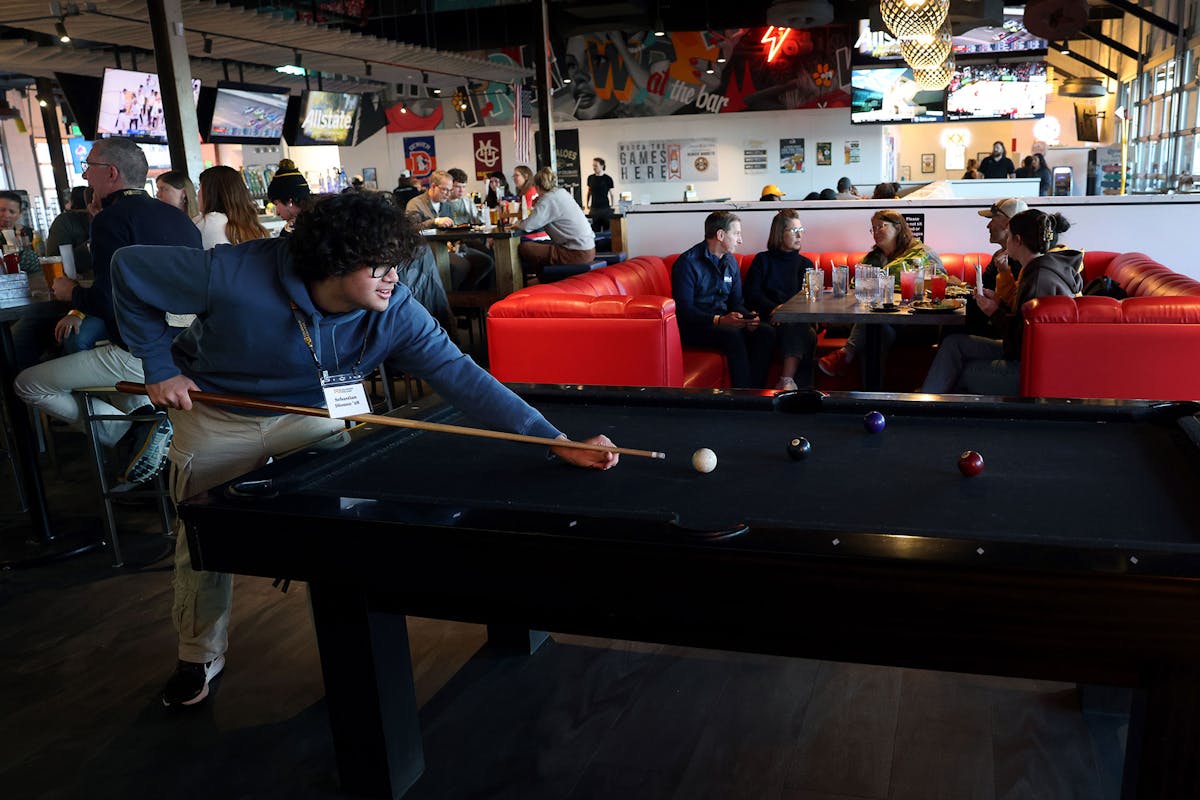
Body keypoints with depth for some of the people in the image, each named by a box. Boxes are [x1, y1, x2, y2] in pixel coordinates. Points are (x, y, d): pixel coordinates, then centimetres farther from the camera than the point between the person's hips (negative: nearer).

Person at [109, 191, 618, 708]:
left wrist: (557, 441, -41)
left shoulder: (395, 313, -28)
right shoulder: (236, 276, -35)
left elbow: (462, 376, -33)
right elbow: (131, 269, -20)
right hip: (216, 418, -1)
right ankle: (199, 659, 34)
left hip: (310, 414, 1)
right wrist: (159, 366, -20)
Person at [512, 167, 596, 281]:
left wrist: (516, 225, 3)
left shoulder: (548, 199, -12)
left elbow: (527, 225, -17)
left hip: (577, 254, -10)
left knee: (523, 248, -5)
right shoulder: (563, 192, 13)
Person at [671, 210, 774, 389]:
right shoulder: (688, 262, -11)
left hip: (722, 322, 7)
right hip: (693, 327, -7)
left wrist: (748, 317, -9)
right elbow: (684, 310, -18)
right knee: (733, 334, -33)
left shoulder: (730, 262, 13)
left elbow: (737, 303, 15)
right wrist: (718, 320, -28)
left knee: (766, 332, -15)